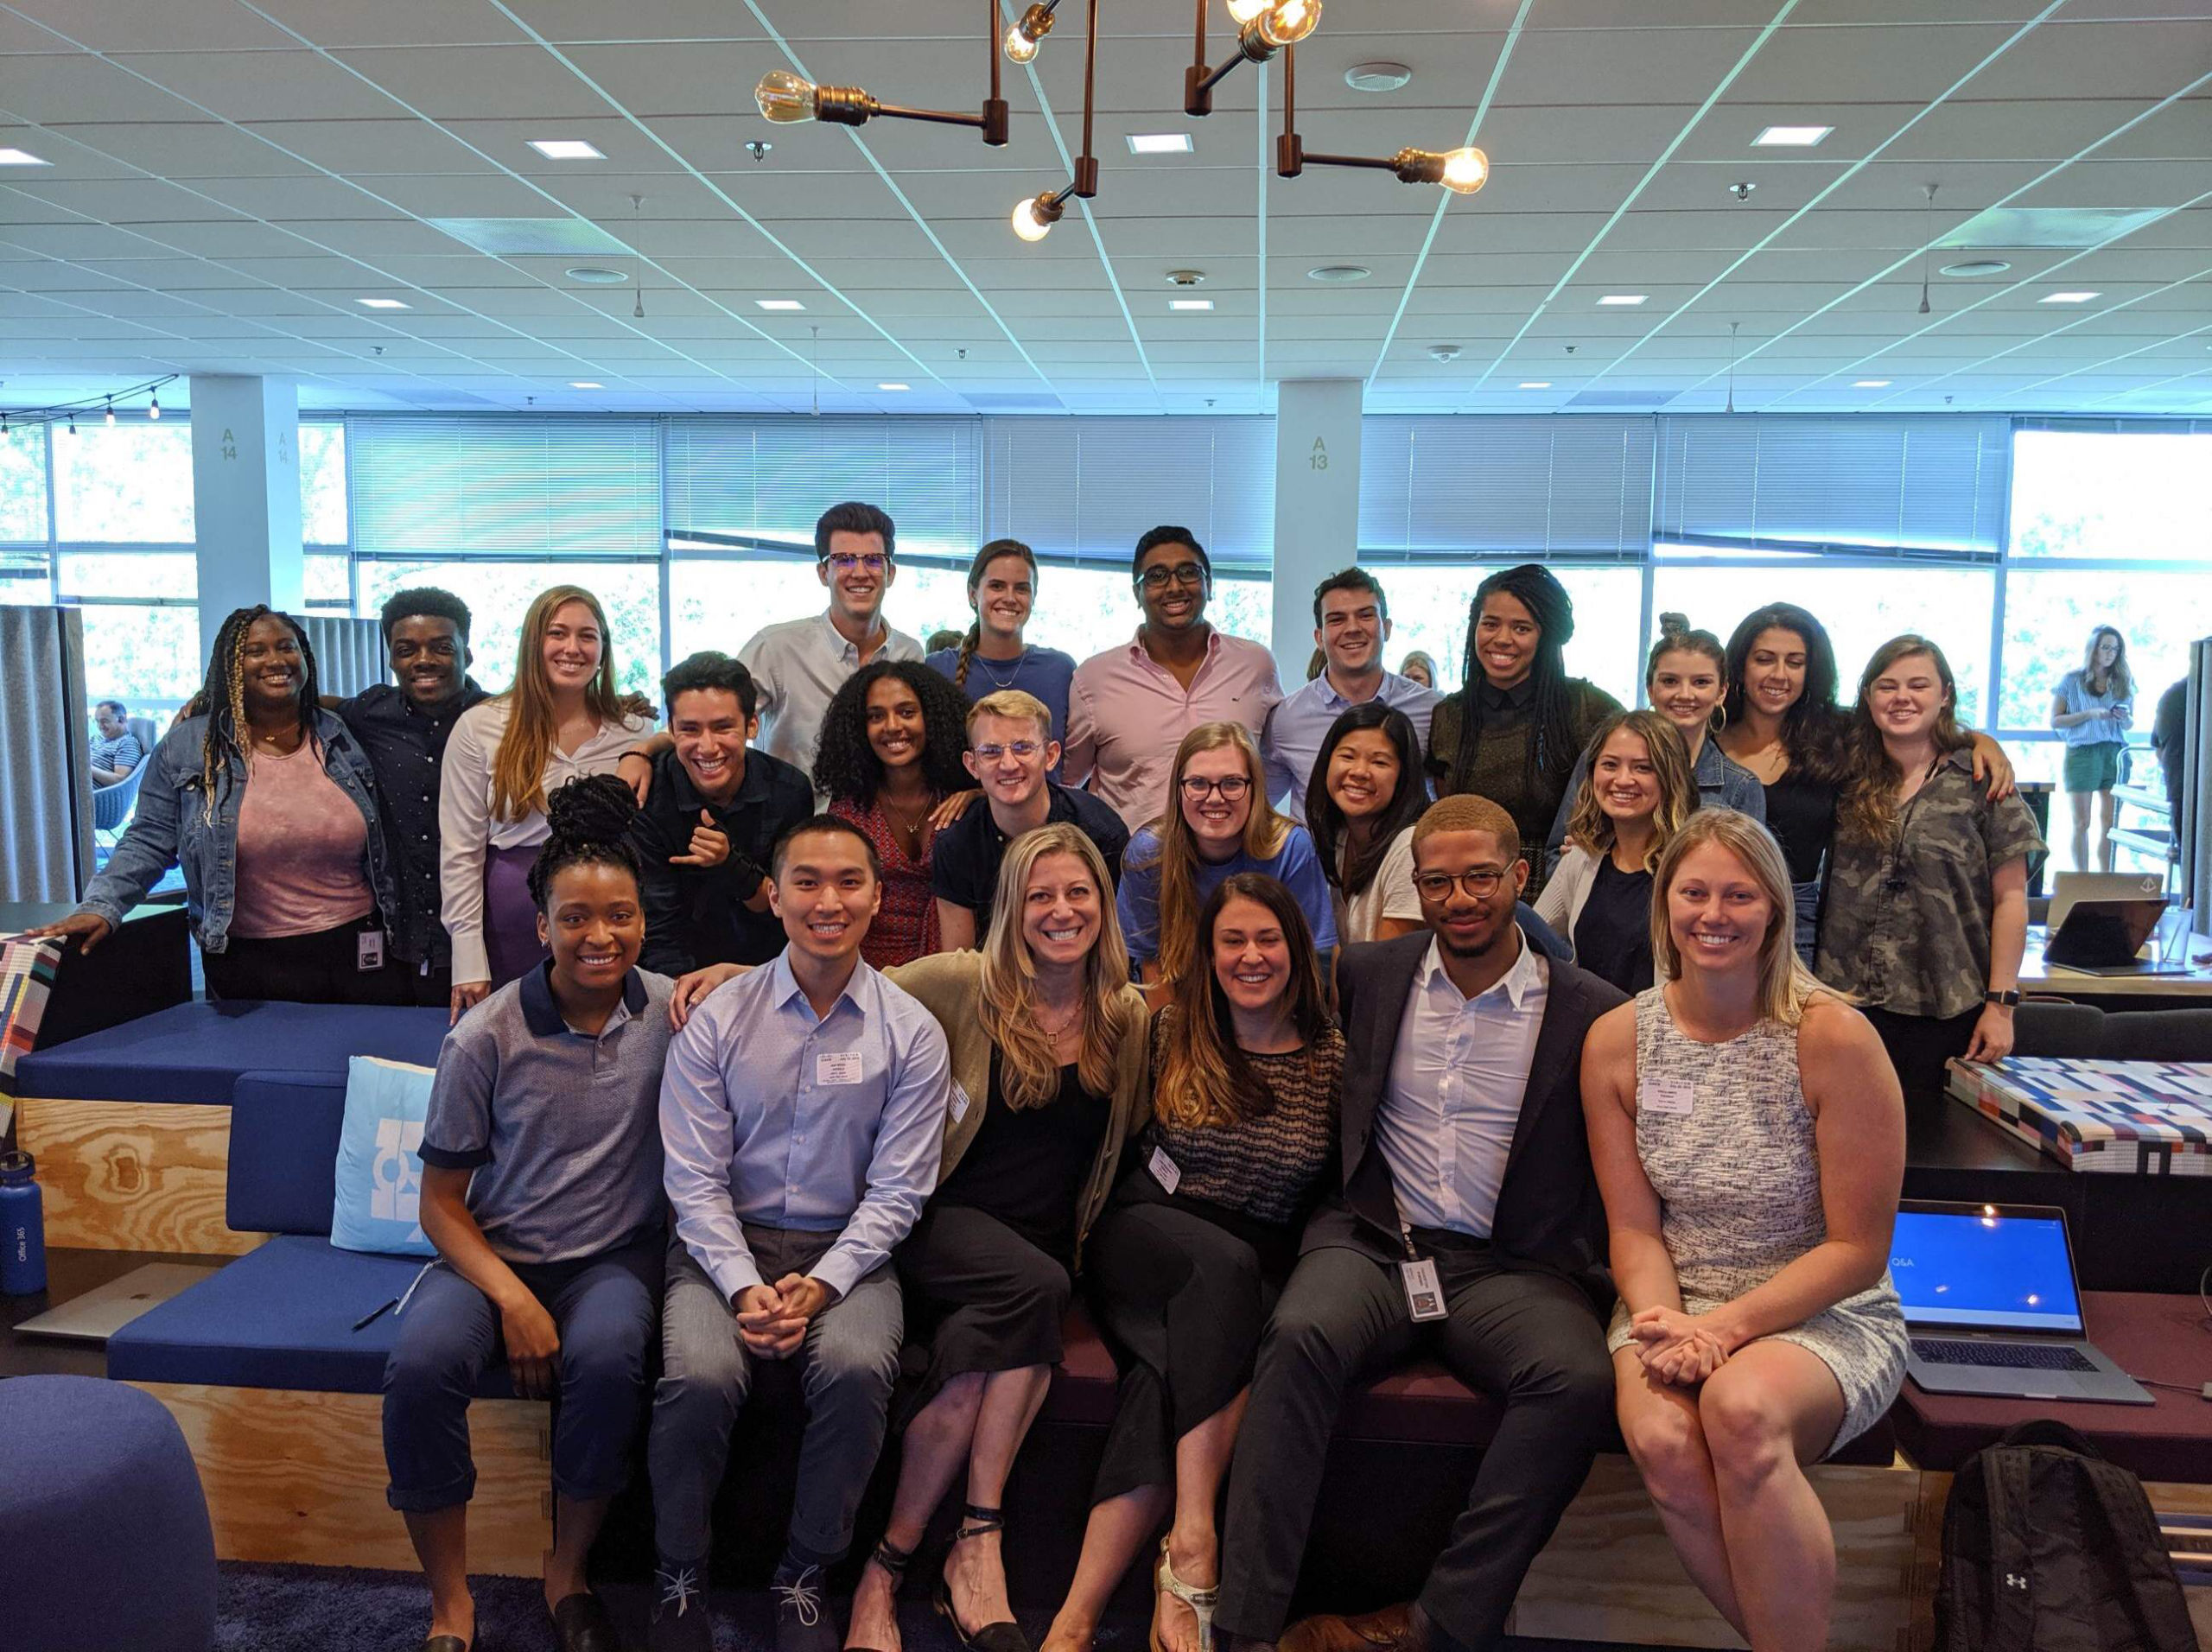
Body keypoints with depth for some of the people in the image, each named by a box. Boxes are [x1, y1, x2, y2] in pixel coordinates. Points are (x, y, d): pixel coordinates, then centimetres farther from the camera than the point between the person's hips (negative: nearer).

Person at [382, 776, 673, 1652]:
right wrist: (512, 1298, -16)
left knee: (607, 1356, -34)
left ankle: (568, 1575, -5)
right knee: (421, 1361, -32)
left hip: (615, 1256, 0)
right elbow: (441, 1201, -2)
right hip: (495, 1252, 0)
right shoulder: (485, 1038, -7)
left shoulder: (672, 1011, -3)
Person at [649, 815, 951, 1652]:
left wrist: (821, 1285, -16)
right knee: (698, 1375, -29)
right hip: (726, 1242, 0)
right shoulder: (715, 1019, 0)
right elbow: (695, 1181, -2)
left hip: (848, 1248, 0)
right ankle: (679, 1582, -2)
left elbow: (896, 1191, -2)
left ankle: (804, 1579, -6)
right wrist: (745, 1288, -17)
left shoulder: (911, 1032, -1)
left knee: (857, 1369, -30)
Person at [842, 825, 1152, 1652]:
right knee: (1035, 1285, -34)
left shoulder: (1130, 1017, 8)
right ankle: (978, 1540, -22)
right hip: (947, 1220, -2)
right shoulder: (966, 985, -1)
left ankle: (888, 1567, -17)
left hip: (1049, 1244, 2)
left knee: (982, 1359, -30)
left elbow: (1128, 1141, 21)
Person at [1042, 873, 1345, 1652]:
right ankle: (1193, 1545, -37)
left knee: (1167, 1377, -32)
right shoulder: (1171, 1031, 5)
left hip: (1259, 1273, 0)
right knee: (1224, 1265, -36)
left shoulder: (1332, 1057, 5)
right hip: (1147, 1242, 0)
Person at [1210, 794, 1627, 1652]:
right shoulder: (1368, 974, 11)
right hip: (1373, 1240, 1)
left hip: (1510, 1267, 0)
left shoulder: (1592, 1011, 3)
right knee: (1301, 1336, -31)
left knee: (1581, 1379, -31)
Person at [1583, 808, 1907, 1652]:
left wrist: (1727, 1325, -18)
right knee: (1662, 1441, -30)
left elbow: (1858, 1249, -8)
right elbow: (1634, 1227, 4)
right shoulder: (1617, 1040, 0)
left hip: (1825, 1314, -2)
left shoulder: (1834, 1037, -11)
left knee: (1741, 1408, -35)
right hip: (1676, 1302, 3)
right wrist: (1662, 1320, -16)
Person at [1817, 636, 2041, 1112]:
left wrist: (2000, 1003, -7)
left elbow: (2010, 899, -2)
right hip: (1847, 1004, 2)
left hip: (1945, 1014, -2)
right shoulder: (1848, 780, 8)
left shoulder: (1980, 782, -1)